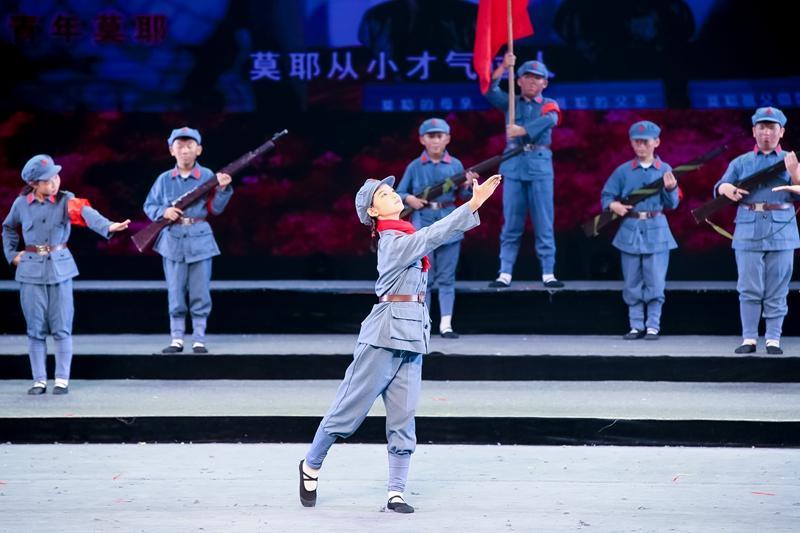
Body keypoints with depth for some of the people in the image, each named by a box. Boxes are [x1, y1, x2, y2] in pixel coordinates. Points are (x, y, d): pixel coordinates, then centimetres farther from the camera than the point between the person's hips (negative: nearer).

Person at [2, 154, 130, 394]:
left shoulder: (65, 200, -6)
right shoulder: (21, 204, 0)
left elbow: (86, 213, -27)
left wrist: (107, 226, -45)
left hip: (60, 268, -1)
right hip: (31, 270, 1)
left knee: (62, 327, -1)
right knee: (35, 328, 4)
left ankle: (62, 379, 7)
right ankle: (39, 380, 11)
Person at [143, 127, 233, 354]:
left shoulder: (207, 176, 1)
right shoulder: (164, 179, 3)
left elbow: (215, 208, 0)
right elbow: (149, 206, 8)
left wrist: (223, 189, -15)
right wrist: (163, 212, -11)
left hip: (200, 239, -1)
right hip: (173, 240, 1)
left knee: (200, 293, 1)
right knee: (175, 293, 5)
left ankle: (199, 340, 8)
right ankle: (176, 339, 12)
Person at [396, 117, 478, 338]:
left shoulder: (455, 165, 5)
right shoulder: (414, 167, 2)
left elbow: (464, 196, 9)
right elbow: (399, 193, 7)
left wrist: (467, 185, -12)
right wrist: (409, 199, -13)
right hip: (422, 225, -1)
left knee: (446, 278, 2)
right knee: (424, 278, 4)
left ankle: (446, 324, 3)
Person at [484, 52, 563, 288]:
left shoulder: (549, 106, 9)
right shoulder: (511, 103, 14)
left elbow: (547, 120, -13)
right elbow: (489, 91, -3)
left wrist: (521, 130, -25)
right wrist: (503, 67, -14)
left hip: (540, 165, -1)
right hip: (514, 164, 1)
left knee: (544, 223, -2)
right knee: (511, 223, 1)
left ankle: (548, 273, 0)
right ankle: (505, 273, 2)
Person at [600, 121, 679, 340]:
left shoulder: (665, 170, 2)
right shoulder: (623, 171, 4)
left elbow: (672, 204, 1)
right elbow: (606, 195, 8)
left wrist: (670, 189, -18)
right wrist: (614, 205, -12)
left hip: (656, 231, -1)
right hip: (630, 230, 1)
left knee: (655, 281, -2)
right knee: (632, 283, 6)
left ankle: (653, 325, 6)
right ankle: (636, 325, 13)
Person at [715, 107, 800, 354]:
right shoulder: (741, 162, 13)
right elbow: (719, 188, 14)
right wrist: (726, 189, -9)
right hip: (748, 232, 1)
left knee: (777, 291, 1)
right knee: (749, 289, -2)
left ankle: (773, 339, 6)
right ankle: (749, 339, 2)